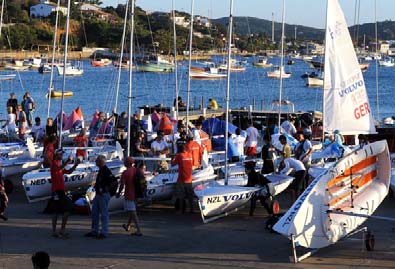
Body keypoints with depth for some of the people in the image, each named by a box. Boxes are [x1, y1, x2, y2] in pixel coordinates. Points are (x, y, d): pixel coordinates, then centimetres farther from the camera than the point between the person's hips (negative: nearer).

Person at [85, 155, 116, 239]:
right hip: (98, 194, 10)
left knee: (104, 214, -4)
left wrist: (107, 188, -18)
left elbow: (114, 181, -24)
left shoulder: (106, 171, -16)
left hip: (103, 195, -10)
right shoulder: (100, 170, 15)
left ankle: (104, 232, -1)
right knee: (94, 213, 12)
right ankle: (94, 231, 19)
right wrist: (96, 186, 15)